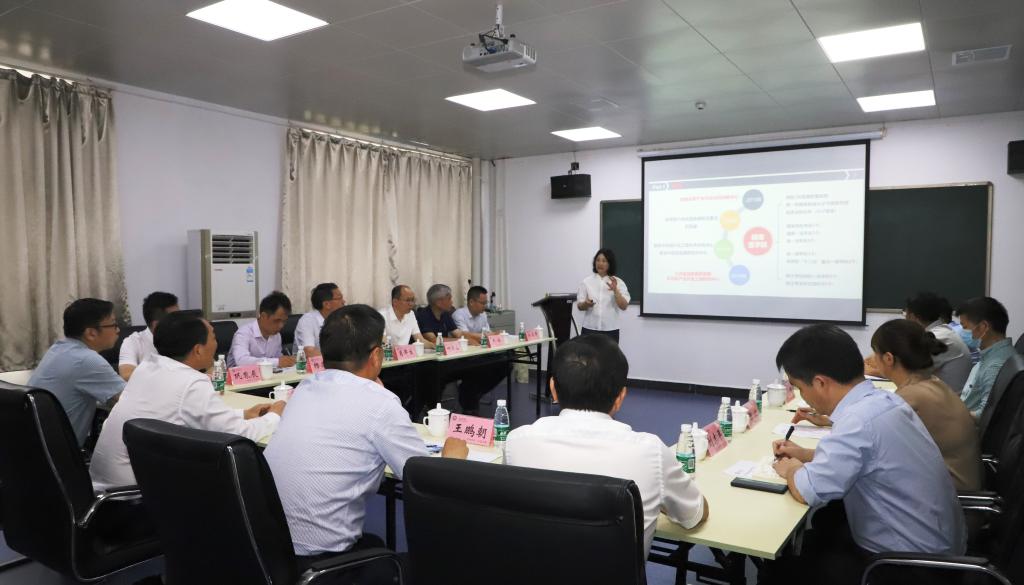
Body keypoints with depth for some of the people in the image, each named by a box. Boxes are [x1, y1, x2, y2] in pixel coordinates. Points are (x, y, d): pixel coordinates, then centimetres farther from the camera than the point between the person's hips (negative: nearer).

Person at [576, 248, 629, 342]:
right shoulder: (586, 281, 3)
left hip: (610, 331, 0)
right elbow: (579, 306, 3)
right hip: (589, 329, 0)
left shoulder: (618, 282, 2)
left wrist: (615, 290, -20)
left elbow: (624, 306, -7)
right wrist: (586, 304, -19)